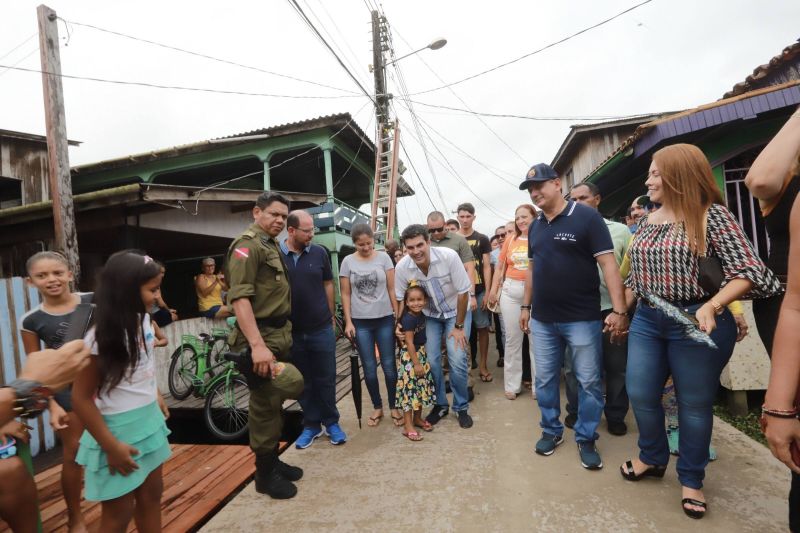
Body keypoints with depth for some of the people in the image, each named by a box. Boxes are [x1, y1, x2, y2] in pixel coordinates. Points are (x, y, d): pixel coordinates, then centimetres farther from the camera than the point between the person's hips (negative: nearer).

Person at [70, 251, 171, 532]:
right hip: (119, 428, -7)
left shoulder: (143, 320, -3)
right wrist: (111, 446, -17)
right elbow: (81, 398, -20)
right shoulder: (102, 337, -24)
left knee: (151, 497, 20)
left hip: (150, 421, 7)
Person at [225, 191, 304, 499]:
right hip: (262, 336, -9)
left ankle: (273, 460, 34)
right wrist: (257, 344, -31)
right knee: (265, 406, 1)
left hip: (279, 334, 9)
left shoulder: (272, 245, 15)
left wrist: (282, 335, 18)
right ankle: (264, 474, 18)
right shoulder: (247, 245, -13)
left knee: (274, 402, 18)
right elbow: (239, 297, -23)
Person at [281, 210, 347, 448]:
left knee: (326, 379, 11)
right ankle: (311, 425, 30)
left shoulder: (319, 252, -3)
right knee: (304, 382, 14)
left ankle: (331, 422, 28)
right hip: (292, 332, 0)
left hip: (322, 329, 0)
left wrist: (330, 316, 8)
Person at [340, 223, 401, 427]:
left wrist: (398, 315, -2)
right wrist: (348, 321, -3)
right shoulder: (348, 262, 0)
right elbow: (345, 294, 2)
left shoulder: (384, 258, -1)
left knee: (389, 365, 6)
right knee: (369, 367, 8)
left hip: (385, 319, 0)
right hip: (360, 322, 1)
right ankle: (377, 407, 25)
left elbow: (392, 289, 1)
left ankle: (394, 407, 22)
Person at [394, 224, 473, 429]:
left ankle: (461, 407, 13)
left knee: (457, 361, -10)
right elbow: (401, 299, -4)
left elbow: (463, 292, -19)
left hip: (454, 312, -2)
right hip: (428, 316, 2)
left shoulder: (449, 256, -29)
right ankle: (440, 404, 21)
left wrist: (459, 326, -13)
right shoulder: (402, 267, -21)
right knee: (431, 360, -3)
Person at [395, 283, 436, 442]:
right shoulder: (408, 319, -21)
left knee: (421, 387, 16)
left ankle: (418, 418, 31)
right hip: (409, 357, -8)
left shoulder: (421, 315, 3)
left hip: (421, 354, 8)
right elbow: (409, 343, -20)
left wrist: (422, 360, 13)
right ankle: (408, 426, 4)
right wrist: (416, 363, -18)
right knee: (410, 389, -4)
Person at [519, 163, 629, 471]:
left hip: (582, 318, -5)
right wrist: (525, 307, 15)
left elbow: (608, 264, -12)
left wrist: (619, 310, -19)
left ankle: (586, 439, 26)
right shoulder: (535, 226, 10)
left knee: (589, 382, 7)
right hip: (542, 319, 5)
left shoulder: (587, 217, -8)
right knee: (545, 380, 13)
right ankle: (551, 431, 30)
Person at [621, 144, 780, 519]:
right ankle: (653, 458, 36)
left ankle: (691, 479, 31)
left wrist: (711, 307, -28)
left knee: (694, 403, 10)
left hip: (695, 323, -5)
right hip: (647, 321, 6)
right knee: (640, 394, 10)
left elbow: (747, 271, -14)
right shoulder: (647, 222, 8)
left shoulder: (711, 215, -10)